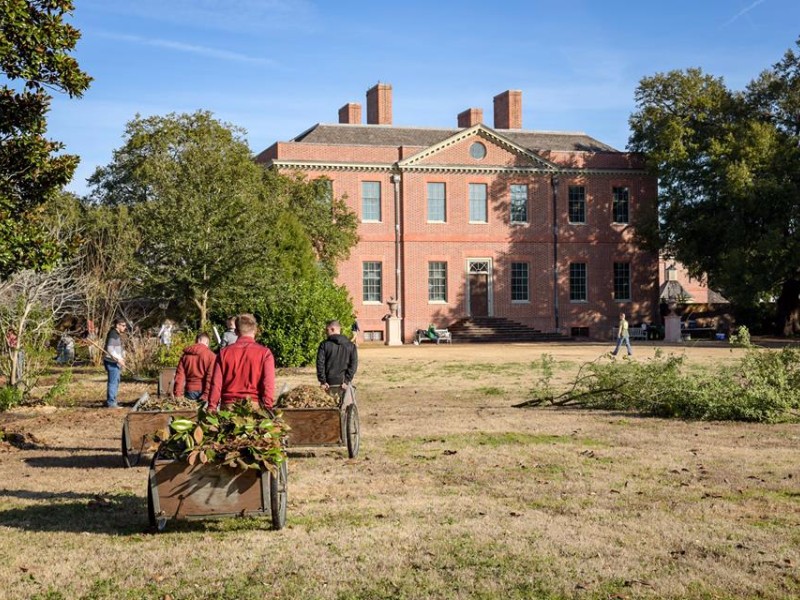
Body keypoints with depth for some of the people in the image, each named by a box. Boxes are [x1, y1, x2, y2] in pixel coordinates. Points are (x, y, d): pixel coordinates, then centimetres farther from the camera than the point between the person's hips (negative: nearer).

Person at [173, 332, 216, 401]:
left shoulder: (186, 355, 8)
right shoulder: (211, 355, -4)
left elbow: (179, 376, 4)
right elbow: (210, 377, -12)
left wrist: (177, 394, 4)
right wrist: (206, 395, -12)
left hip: (190, 391, 3)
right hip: (202, 391, -3)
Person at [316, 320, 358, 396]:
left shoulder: (324, 344, -3)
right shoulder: (350, 345, 4)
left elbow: (320, 363, -9)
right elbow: (354, 364, -4)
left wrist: (323, 381, -6)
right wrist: (347, 381, -7)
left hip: (329, 383, -1)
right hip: (343, 382, 1)